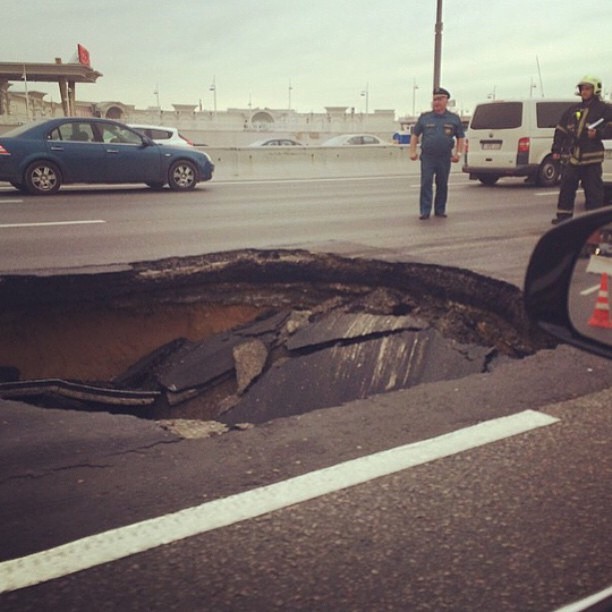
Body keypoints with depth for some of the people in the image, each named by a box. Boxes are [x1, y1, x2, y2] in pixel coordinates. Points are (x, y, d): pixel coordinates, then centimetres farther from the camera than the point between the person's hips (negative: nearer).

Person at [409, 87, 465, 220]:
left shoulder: (454, 119, 9)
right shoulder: (424, 117, 8)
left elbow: (461, 137, 11)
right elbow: (415, 135, 11)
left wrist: (458, 153, -1)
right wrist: (413, 151, 0)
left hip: (445, 158, 1)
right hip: (427, 157, -1)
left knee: (442, 185, 8)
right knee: (426, 184, -7)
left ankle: (440, 210, 18)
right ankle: (425, 211, -6)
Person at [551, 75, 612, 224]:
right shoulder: (574, 110, 17)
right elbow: (561, 130, 18)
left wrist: (598, 133, -20)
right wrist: (557, 149, 12)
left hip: (592, 157, -5)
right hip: (572, 156, 5)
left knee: (593, 189, -2)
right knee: (566, 187, 5)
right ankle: (564, 215, 13)